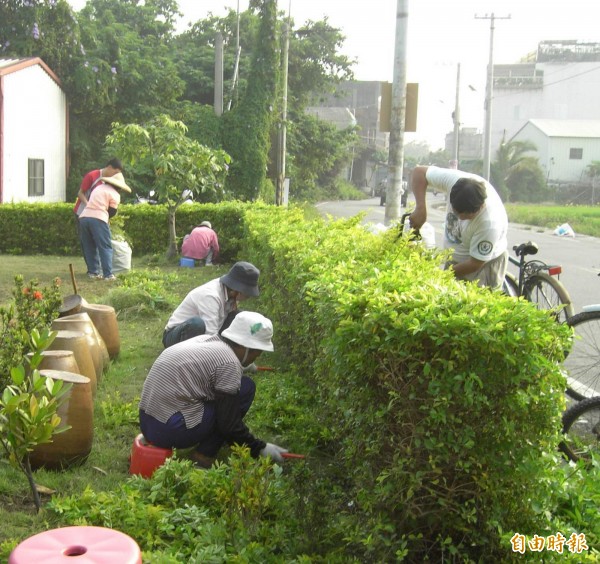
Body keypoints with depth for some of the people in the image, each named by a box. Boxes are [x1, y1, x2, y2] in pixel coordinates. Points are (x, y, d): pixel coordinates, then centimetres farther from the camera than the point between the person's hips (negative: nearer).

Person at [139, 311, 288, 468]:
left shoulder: (206, 340, 11)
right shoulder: (229, 364, -12)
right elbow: (229, 424, -11)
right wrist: (259, 448, 1)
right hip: (171, 431, -9)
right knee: (246, 387, -2)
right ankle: (204, 457, -1)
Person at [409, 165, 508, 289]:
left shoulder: (491, 224, -37)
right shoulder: (454, 179, -27)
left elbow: (475, 264, -26)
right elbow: (419, 172, -16)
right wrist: (420, 208, -29)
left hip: (484, 265, -5)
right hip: (455, 258, 5)